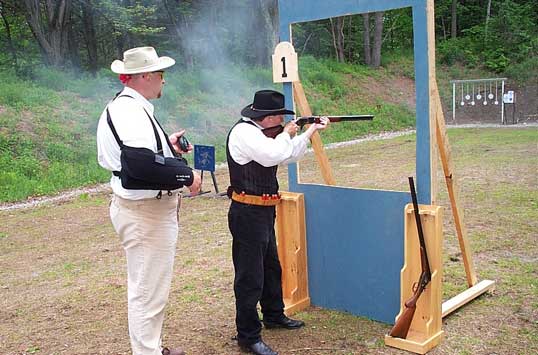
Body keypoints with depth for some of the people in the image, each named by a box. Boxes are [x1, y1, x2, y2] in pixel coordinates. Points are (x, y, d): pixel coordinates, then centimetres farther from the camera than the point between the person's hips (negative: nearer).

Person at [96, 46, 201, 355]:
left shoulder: (120, 107, 12)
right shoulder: (132, 112, -22)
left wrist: (167, 146, 13)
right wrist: (187, 176, -22)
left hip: (144, 208, 12)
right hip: (147, 212, -12)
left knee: (146, 286, 23)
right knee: (149, 290, 1)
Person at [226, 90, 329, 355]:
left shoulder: (260, 133, 14)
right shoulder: (243, 132, -16)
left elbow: (289, 156, 22)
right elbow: (273, 155, -29)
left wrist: (312, 130, 18)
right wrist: (286, 134, -10)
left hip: (264, 213, 11)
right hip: (247, 213, -11)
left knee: (271, 268, 22)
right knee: (250, 276, -4)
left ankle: (274, 316, 40)